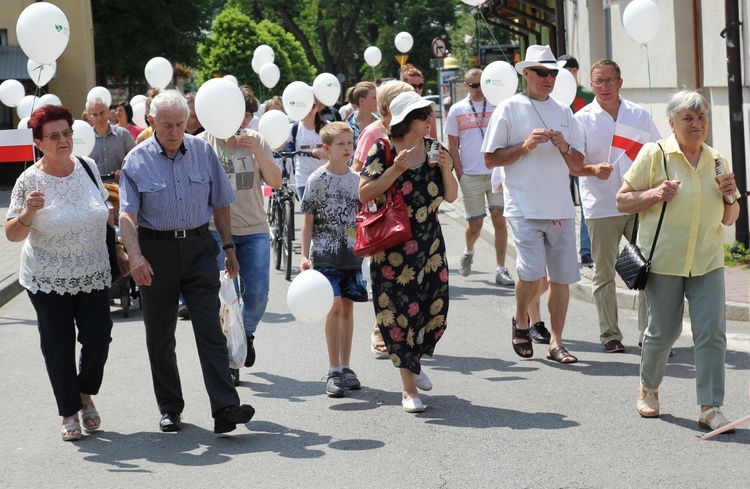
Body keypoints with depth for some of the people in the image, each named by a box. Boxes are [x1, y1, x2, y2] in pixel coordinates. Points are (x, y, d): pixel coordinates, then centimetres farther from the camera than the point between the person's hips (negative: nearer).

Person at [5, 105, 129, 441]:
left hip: (94, 275, 3)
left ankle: (86, 395, 27)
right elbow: (12, 234, -11)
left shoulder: (88, 167, 1)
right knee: (59, 347, 3)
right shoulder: (30, 181, -11)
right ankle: (69, 413, 18)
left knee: (98, 340, 0)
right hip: (48, 281, -3)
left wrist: (117, 249, 15)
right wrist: (28, 213, -30)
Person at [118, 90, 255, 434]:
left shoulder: (203, 152, 4)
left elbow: (220, 204, 12)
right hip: (156, 250, 0)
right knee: (160, 335, 8)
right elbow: (127, 214, -11)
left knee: (210, 328, -8)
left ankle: (225, 408, -13)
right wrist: (135, 256, -25)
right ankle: (170, 408, 21)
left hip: (199, 247, 1)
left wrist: (228, 247, 10)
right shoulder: (137, 161, -3)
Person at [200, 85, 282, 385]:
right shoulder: (204, 143, -3)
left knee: (257, 296, 0)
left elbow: (276, 181, -2)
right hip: (217, 229, -2)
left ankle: (246, 334, 33)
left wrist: (257, 151, -14)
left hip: (254, 229, 2)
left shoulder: (255, 140, 4)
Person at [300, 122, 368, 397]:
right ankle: (333, 371, -7)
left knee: (347, 308, 7)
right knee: (334, 306, -12)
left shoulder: (356, 179, 7)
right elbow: (308, 220, -2)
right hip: (325, 254, -4)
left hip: (352, 254, 4)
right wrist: (304, 256, -7)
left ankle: (345, 367, 16)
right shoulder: (317, 180, -4)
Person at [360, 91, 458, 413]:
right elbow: (364, 194, -13)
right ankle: (409, 388, 8)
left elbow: (451, 197, 8)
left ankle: (413, 361, 34)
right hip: (392, 245, -4)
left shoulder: (432, 148, 6)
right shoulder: (383, 150, -7)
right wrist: (395, 169, -20)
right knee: (399, 311, -2)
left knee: (434, 308, 4)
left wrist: (446, 169, -9)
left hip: (429, 243, 4)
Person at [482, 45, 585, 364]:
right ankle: (520, 321, 13)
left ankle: (556, 343, 12)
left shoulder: (564, 112, 15)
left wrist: (564, 147, -5)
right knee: (532, 270, -16)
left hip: (561, 208, 4)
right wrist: (527, 145, -11)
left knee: (562, 276, 2)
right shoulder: (509, 109, 2)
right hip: (525, 207, -4)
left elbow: (578, 165, 15)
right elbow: (490, 159, -1)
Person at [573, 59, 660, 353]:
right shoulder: (582, 119, 1)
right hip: (602, 207, -2)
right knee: (604, 273, 4)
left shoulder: (639, 115, 9)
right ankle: (610, 334, 13)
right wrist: (593, 169, -24)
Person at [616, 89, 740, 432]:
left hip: (707, 261, 3)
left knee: (712, 332, -7)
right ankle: (648, 388, 32)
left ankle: (710, 408, -2)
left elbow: (729, 219, 18)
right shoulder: (654, 154, -3)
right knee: (664, 331, 5)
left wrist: (729, 198, -3)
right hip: (664, 260, -3)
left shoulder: (717, 161, 10)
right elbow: (622, 201, -1)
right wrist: (654, 194, -18)